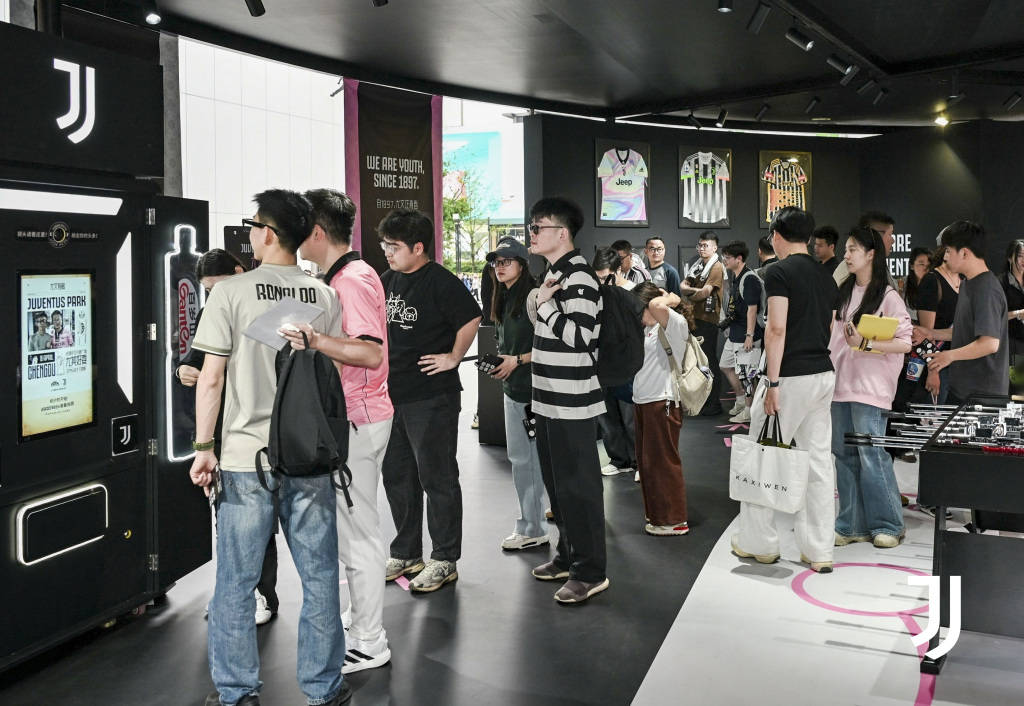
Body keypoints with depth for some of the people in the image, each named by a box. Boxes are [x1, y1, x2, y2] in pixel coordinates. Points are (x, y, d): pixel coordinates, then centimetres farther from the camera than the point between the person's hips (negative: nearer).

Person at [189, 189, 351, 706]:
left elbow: (211, 378, -7)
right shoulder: (325, 297, 2)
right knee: (319, 576, 11)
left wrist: (203, 448, 1)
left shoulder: (231, 292, -6)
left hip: (246, 456, -2)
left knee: (237, 581, 10)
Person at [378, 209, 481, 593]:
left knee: (437, 477, 1)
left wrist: (453, 357, -12)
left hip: (432, 398, -8)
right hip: (392, 395, 9)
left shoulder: (439, 281, -14)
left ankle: (444, 560, 13)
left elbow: (471, 318, -18)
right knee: (397, 475, 15)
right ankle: (406, 554, 29)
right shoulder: (389, 280, 11)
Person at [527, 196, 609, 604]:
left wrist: (544, 303, -17)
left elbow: (578, 336, -26)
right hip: (550, 399, 10)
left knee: (578, 486, -3)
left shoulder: (579, 277, -16)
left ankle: (590, 572, 7)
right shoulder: (554, 273, 15)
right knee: (557, 483, 17)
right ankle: (568, 555, 30)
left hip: (572, 402, -10)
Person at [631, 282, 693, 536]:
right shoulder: (647, 327, 14)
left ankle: (674, 520, 8)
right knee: (646, 460, 16)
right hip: (642, 401, 9)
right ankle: (655, 514, 29)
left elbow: (656, 306, -31)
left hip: (662, 402, -9)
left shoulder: (675, 324, -12)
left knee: (663, 461, -2)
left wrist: (672, 299, -14)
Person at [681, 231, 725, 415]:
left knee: (709, 361, -5)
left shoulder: (716, 267, -7)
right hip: (695, 318, 9)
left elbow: (705, 292, -16)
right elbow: (683, 286, 9)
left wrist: (689, 296, 1)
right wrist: (694, 290, -11)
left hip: (708, 320, -8)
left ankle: (715, 404, 0)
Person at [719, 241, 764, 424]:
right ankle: (740, 399, 33)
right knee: (726, 366, 19)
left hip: (745, 335, -10)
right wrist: (728, 319, 24)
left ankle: (749, 410, 9)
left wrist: (749, 335, -23)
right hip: (734, 333, 10)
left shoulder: (749, 279, -18)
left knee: (745, 373, -3)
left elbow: (752, 308, -21)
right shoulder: (736, 277, 12)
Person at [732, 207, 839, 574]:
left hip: (790, 376, -7)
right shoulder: (826, 276, 13)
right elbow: (830, 330, 15)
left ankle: (760, 543, 14)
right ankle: (819, 551, 13)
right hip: (824, 375, 7)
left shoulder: (779, 271, -9)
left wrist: (772, 382, -17)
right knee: (819, 462, 8)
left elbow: (777, 329, -17)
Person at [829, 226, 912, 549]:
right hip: (839, 383, 7)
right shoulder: (844, 292, 13)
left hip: (869, 388, -7)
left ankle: (887, 525, 9)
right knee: (844, 455, 8)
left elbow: (905, 342, -11)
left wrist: (865, 344, -19)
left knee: (871, 456, -6)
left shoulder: (887, 296, -7)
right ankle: (853, 525, 16)